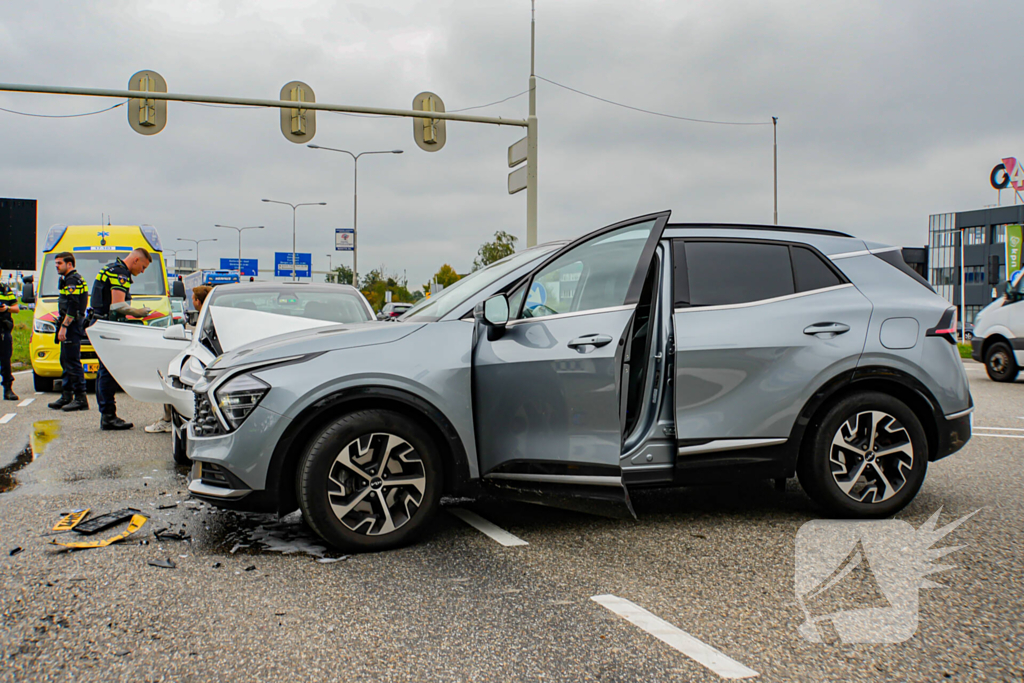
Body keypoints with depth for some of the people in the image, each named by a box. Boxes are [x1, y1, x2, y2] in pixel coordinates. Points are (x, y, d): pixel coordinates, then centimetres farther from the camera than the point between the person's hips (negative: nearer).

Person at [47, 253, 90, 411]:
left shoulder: (73, 280, -12)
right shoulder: (67, 279, 22)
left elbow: (73, 307, -21)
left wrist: (64, 326, -22)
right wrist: (62, 325, 18)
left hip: (72, 326, -11)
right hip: (70, 327, 11)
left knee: (73, 362, -11)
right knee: (66, 361, 13)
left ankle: (81, 399, -10)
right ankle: (66, 396, 18)